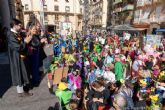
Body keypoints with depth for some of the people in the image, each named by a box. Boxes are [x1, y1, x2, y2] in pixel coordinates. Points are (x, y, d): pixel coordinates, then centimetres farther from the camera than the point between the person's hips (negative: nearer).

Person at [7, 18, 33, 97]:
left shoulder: (16, 34, 8)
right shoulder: (11, 35, -20)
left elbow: (21, 44, 14)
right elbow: (18, 47, -27)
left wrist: (26, 40, 0)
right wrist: (26, 41, -17)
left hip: (20, 57, 9)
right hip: (16, 58, -9)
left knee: (21, 73, 18)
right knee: (19, 74, 2)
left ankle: (21, 89, 34)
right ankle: (20, 92, 17)